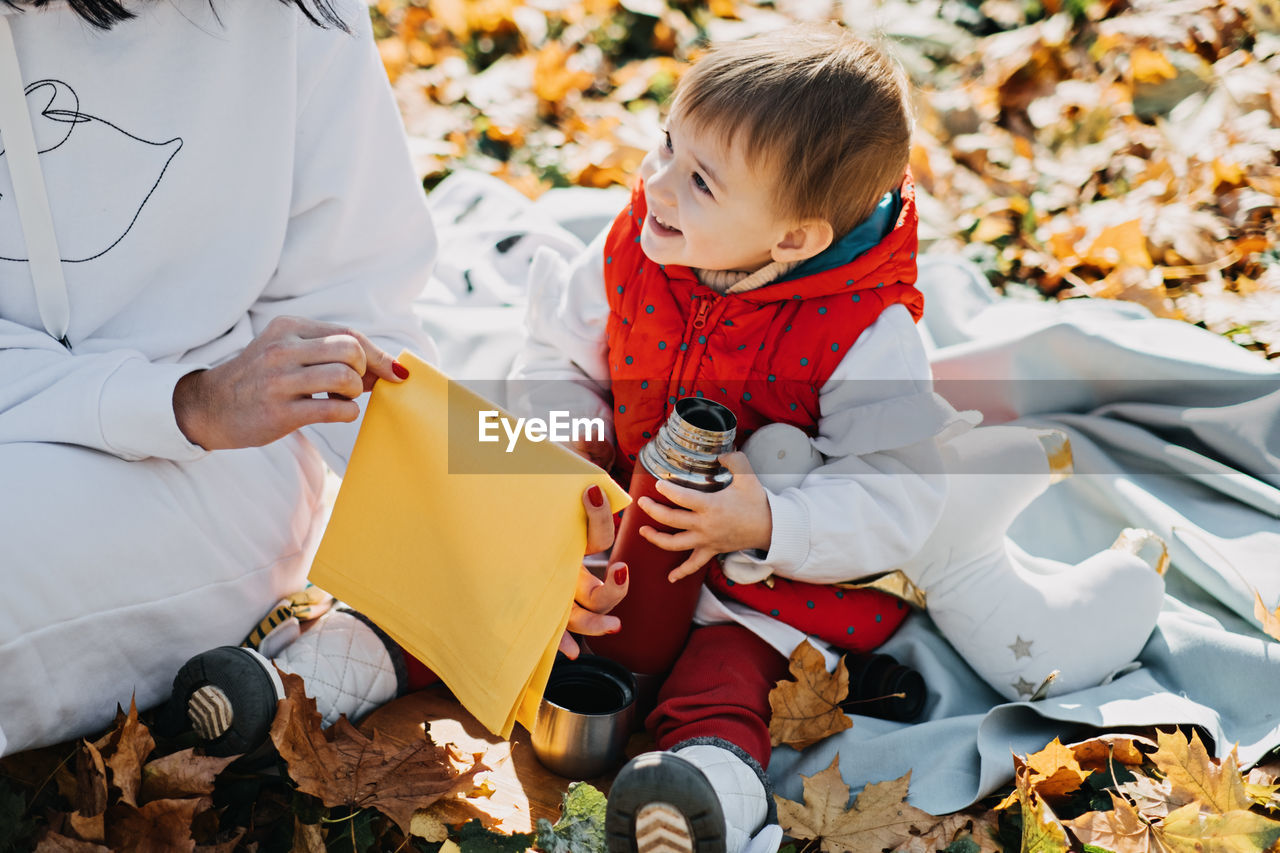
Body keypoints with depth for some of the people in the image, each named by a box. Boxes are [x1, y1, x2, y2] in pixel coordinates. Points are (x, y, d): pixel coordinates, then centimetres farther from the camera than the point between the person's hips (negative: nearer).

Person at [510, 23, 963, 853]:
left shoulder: (869, 336, -24)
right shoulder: (631, 249, -9)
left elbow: (896, 497, -24)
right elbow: (558, 361, 5)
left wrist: (768, 526, -37)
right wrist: (572, 449, -15)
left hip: (771, 567, -5)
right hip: (621, 525, 6)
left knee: (730, 658, -29)